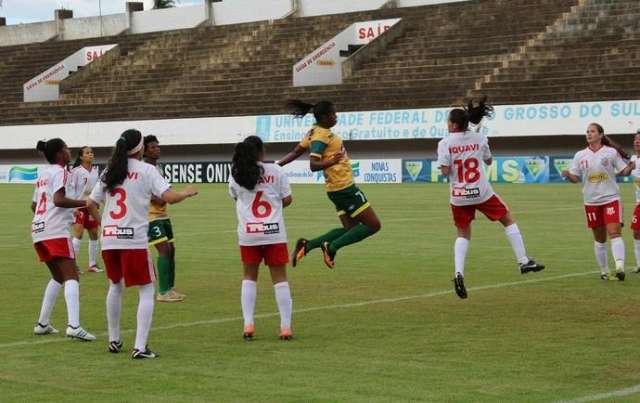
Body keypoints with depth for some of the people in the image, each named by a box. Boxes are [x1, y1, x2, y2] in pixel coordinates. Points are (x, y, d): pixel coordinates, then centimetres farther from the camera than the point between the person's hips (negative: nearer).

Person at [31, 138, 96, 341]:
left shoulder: (43, 174, 21)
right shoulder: (60, 172, -5)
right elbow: (59, 200, -19)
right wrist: (84, 203, -16)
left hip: (38, 230, 9)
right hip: (56, 231, -9)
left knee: (58, 277, 21)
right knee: (71, 277, -13)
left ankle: (42, 324, 19)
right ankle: (74, 326, -28)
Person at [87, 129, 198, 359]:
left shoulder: (109, 172, 12)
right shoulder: (146, 170, -3)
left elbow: (90, 204, 13)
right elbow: (169, 197, -12)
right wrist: (187, 193, 6)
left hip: (109, 239, 5)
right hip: (134, 240, -5)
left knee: (115, 285, 24)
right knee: (147, 290, 4)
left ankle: (114, 341, 30)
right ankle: (140, 347, -6)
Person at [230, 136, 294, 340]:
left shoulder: (236, 175, 2)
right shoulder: (276, 171, -2)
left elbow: (236, 197, 12)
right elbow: (287, 200, 2)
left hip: (248, 233, 2)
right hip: (274, 232, -1)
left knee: (249, 277, 16)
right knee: (280, 278, 5)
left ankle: (248, 324, 6)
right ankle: (286, 327, 3)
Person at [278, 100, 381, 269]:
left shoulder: (316, 132, 8)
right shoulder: (321, 135, -19)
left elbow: (295, 152, 11)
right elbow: (314, 165, -28)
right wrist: (330, 162, -45)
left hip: (340, 188, 10)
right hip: (344, 187, -10)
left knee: (350, 228, 14)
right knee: (373, 225, -5)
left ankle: (307, 245, 6)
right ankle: (332, 247, -6)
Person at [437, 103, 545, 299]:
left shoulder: (445, 143, -7)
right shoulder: (479, 139, 0)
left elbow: (445, 171, -12)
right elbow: (489, 161, 14)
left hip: (458, 197, 0)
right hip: (481, 193, 0)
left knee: (463, 234, 14)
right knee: (508, 220, 18)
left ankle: (459, 274, -4)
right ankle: (524, 261, 15)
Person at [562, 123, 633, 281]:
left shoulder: (611, 152, -1)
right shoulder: (580, 155, 5)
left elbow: (624, 171, 0)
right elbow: (576, 178, 6)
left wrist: (630, 167, -21)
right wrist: (567, 175, -15)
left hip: (611, 198, -3)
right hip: (592, 201, 3)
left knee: (614, 232, -18)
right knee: (599, 238, 9)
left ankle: (620, 267, -28)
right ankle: (604, 271, 20)